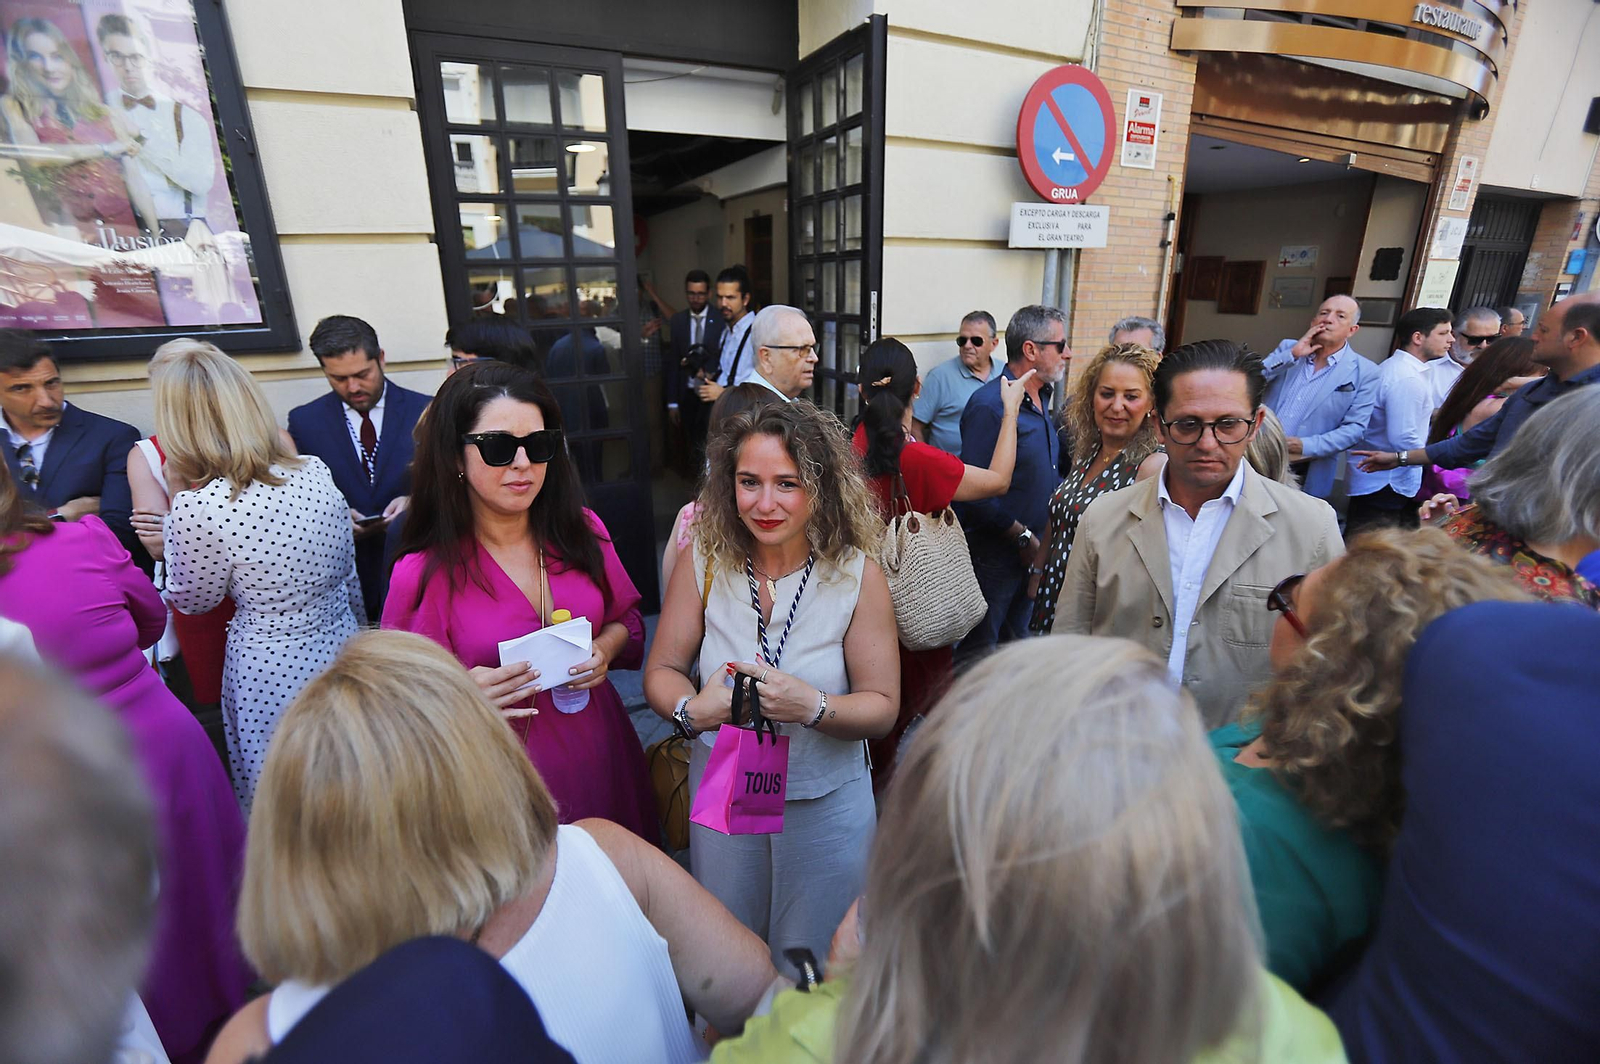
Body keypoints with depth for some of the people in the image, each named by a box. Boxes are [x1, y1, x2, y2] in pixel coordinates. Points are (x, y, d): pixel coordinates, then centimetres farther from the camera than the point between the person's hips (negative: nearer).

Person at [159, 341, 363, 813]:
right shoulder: (316, 471, -6)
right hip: (342, 648, 5)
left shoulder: (197, 508, -21)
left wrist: (176, 501, -3)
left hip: (270, 674, -5)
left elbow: (191, 601, -2)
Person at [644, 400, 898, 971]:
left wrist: (812, 707, -31)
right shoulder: (704, 562, -12)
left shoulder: (857, 575, -16)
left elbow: (883, 706, -13)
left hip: (826, 803, -1)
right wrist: (692, 709, -27)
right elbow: (661, 671, -5)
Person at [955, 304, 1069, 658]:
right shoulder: (989, 404, -18)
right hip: (993, 553, -8)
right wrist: (1023, 536, -16)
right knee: (978, 653, 4)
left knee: (1015, 641, 21)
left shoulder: (1042, 399, 10)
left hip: (1032, 550, 9)